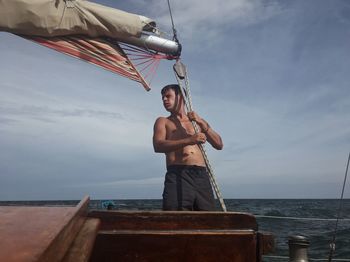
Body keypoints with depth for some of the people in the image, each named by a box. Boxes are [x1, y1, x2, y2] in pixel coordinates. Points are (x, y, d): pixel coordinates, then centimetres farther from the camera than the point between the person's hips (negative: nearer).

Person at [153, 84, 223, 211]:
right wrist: (189, 140, -18)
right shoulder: (163, 122, 16)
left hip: (201, 175, 3)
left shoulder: (198, 121, 25)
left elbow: (219, 145, 14)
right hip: (177, 175, -3)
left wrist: (202, 123, 0)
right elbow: (158, 146, -5)